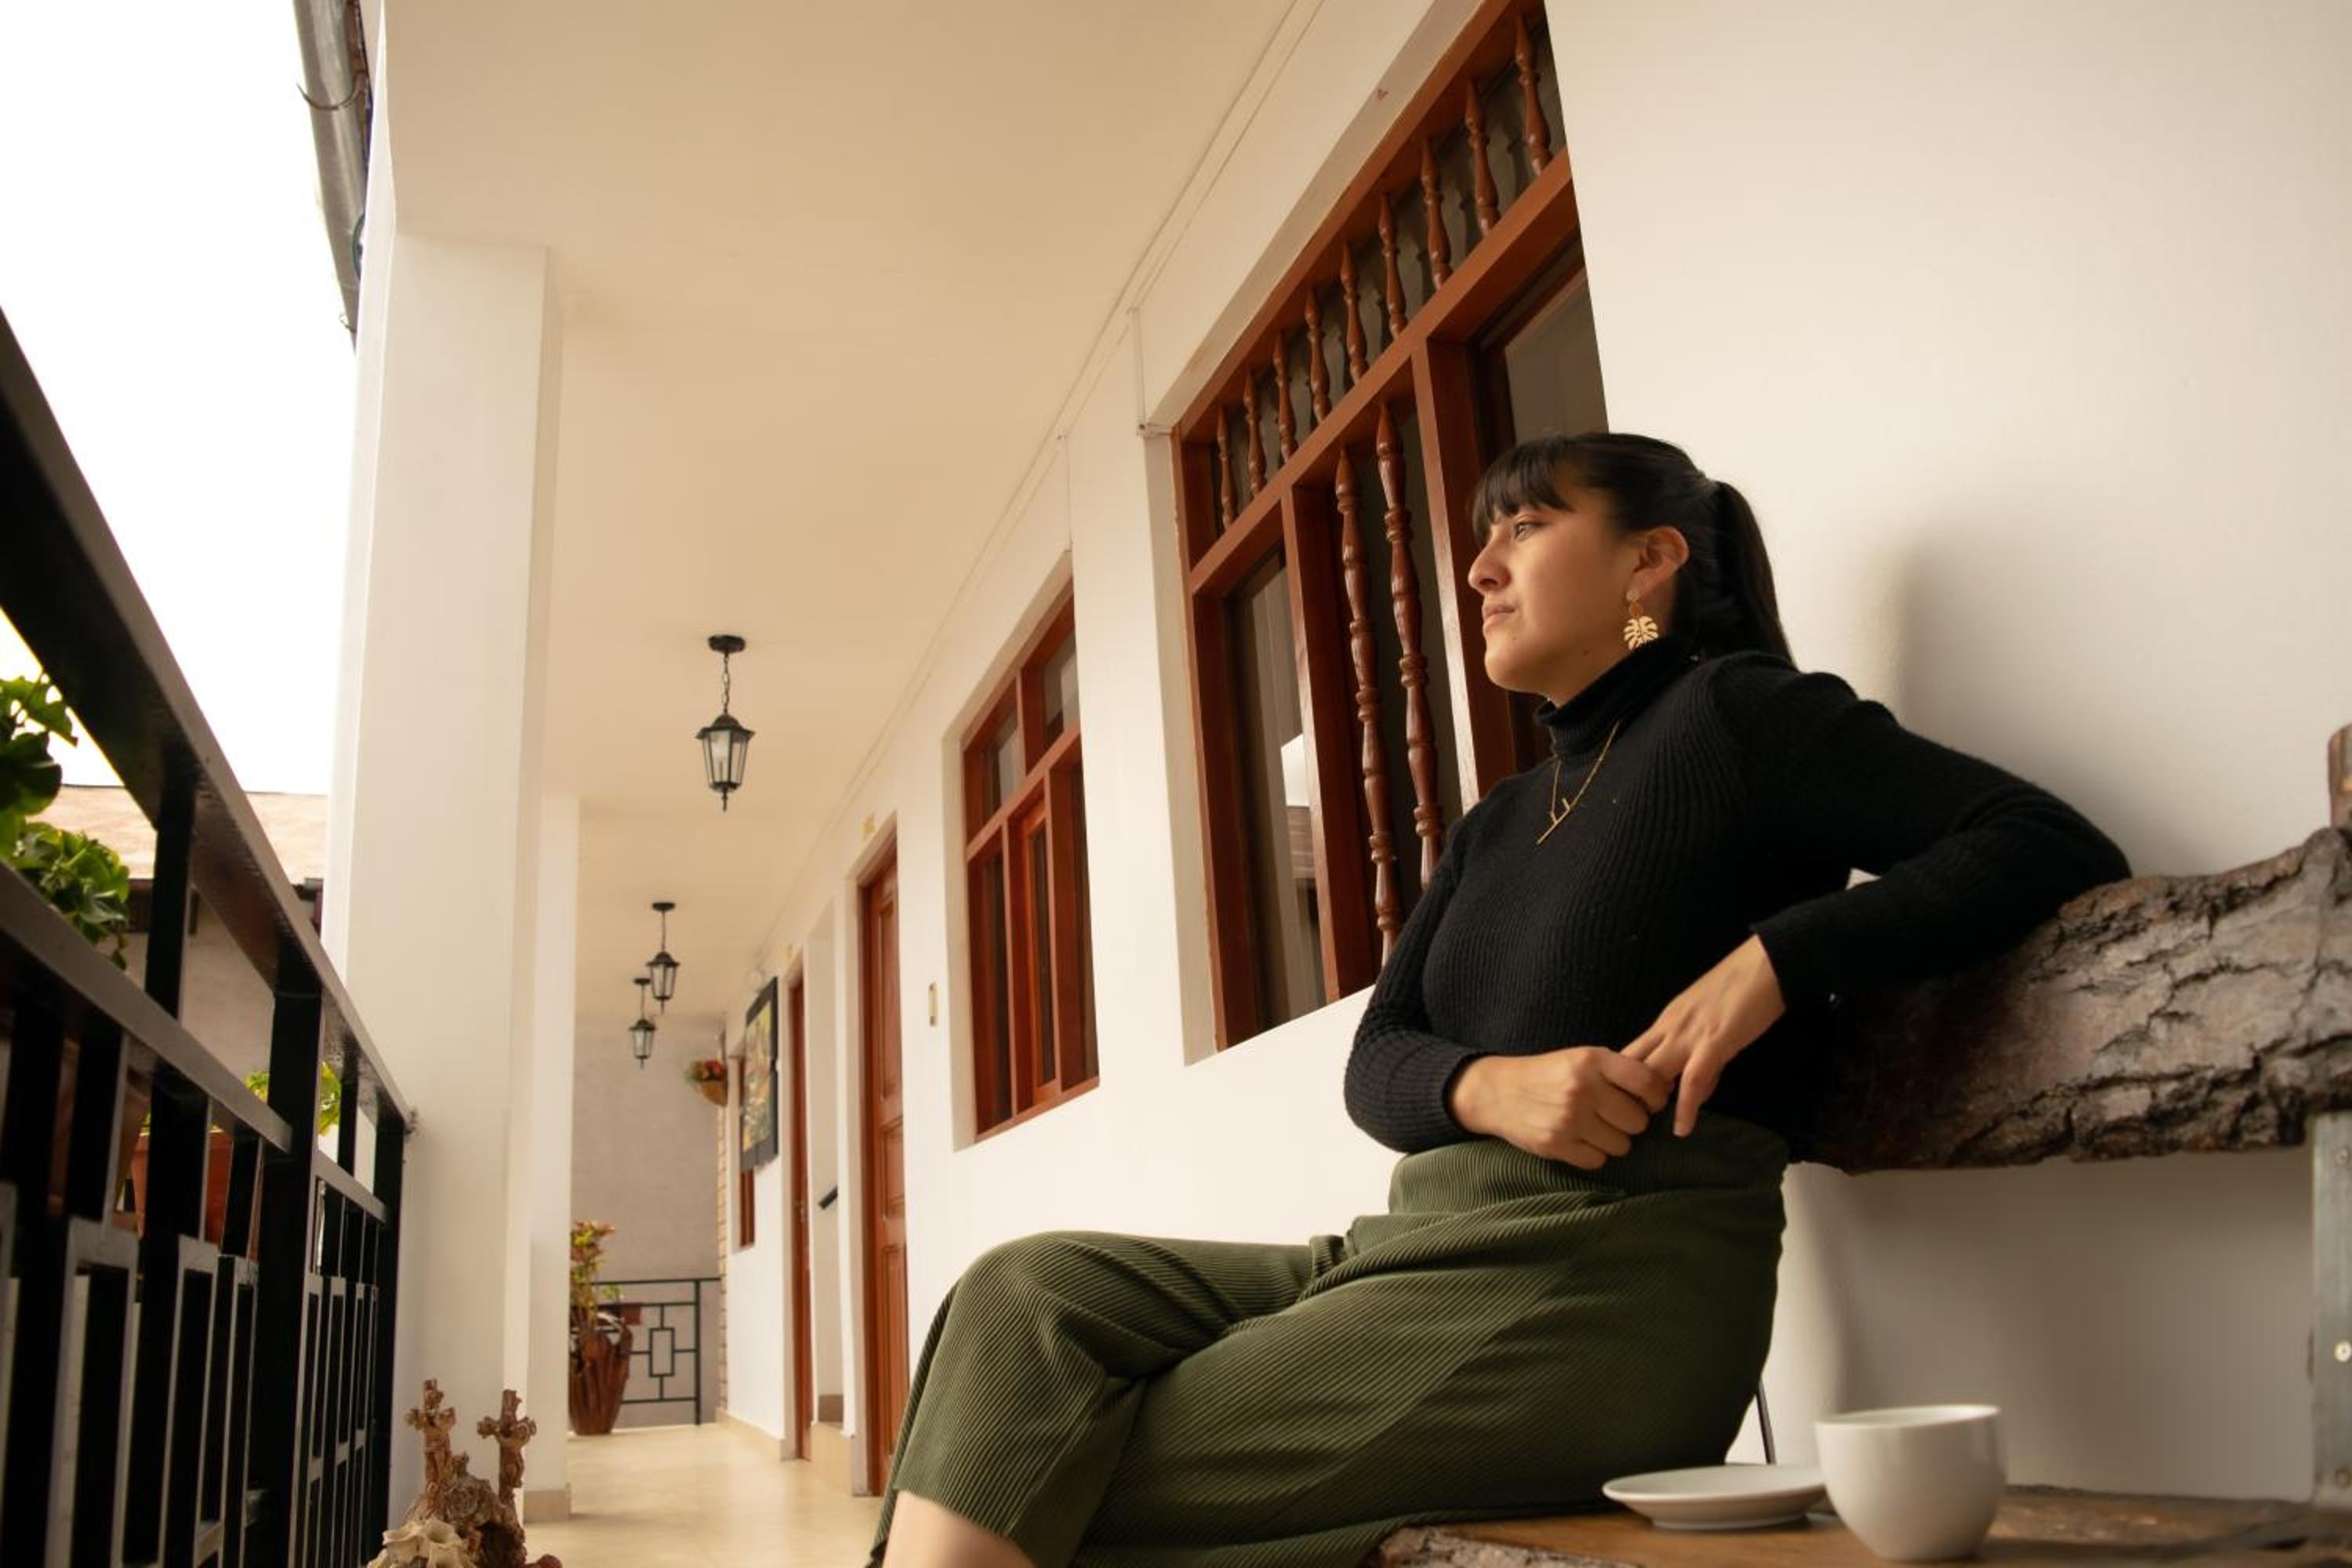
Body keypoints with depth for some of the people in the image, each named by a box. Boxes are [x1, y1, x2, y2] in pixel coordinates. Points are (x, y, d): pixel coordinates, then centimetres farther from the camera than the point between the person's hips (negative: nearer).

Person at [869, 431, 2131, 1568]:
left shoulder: (1734, 711, 2)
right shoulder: (1496, 826, 24)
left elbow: (2054, 848, -5)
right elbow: (1377, 1058, 13)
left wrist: (1775, 955, -16)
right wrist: (1488, 1088, -10)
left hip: (1605, 1288, -7)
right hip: (1419, 1248, 7)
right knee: (1027, 1294, -11)